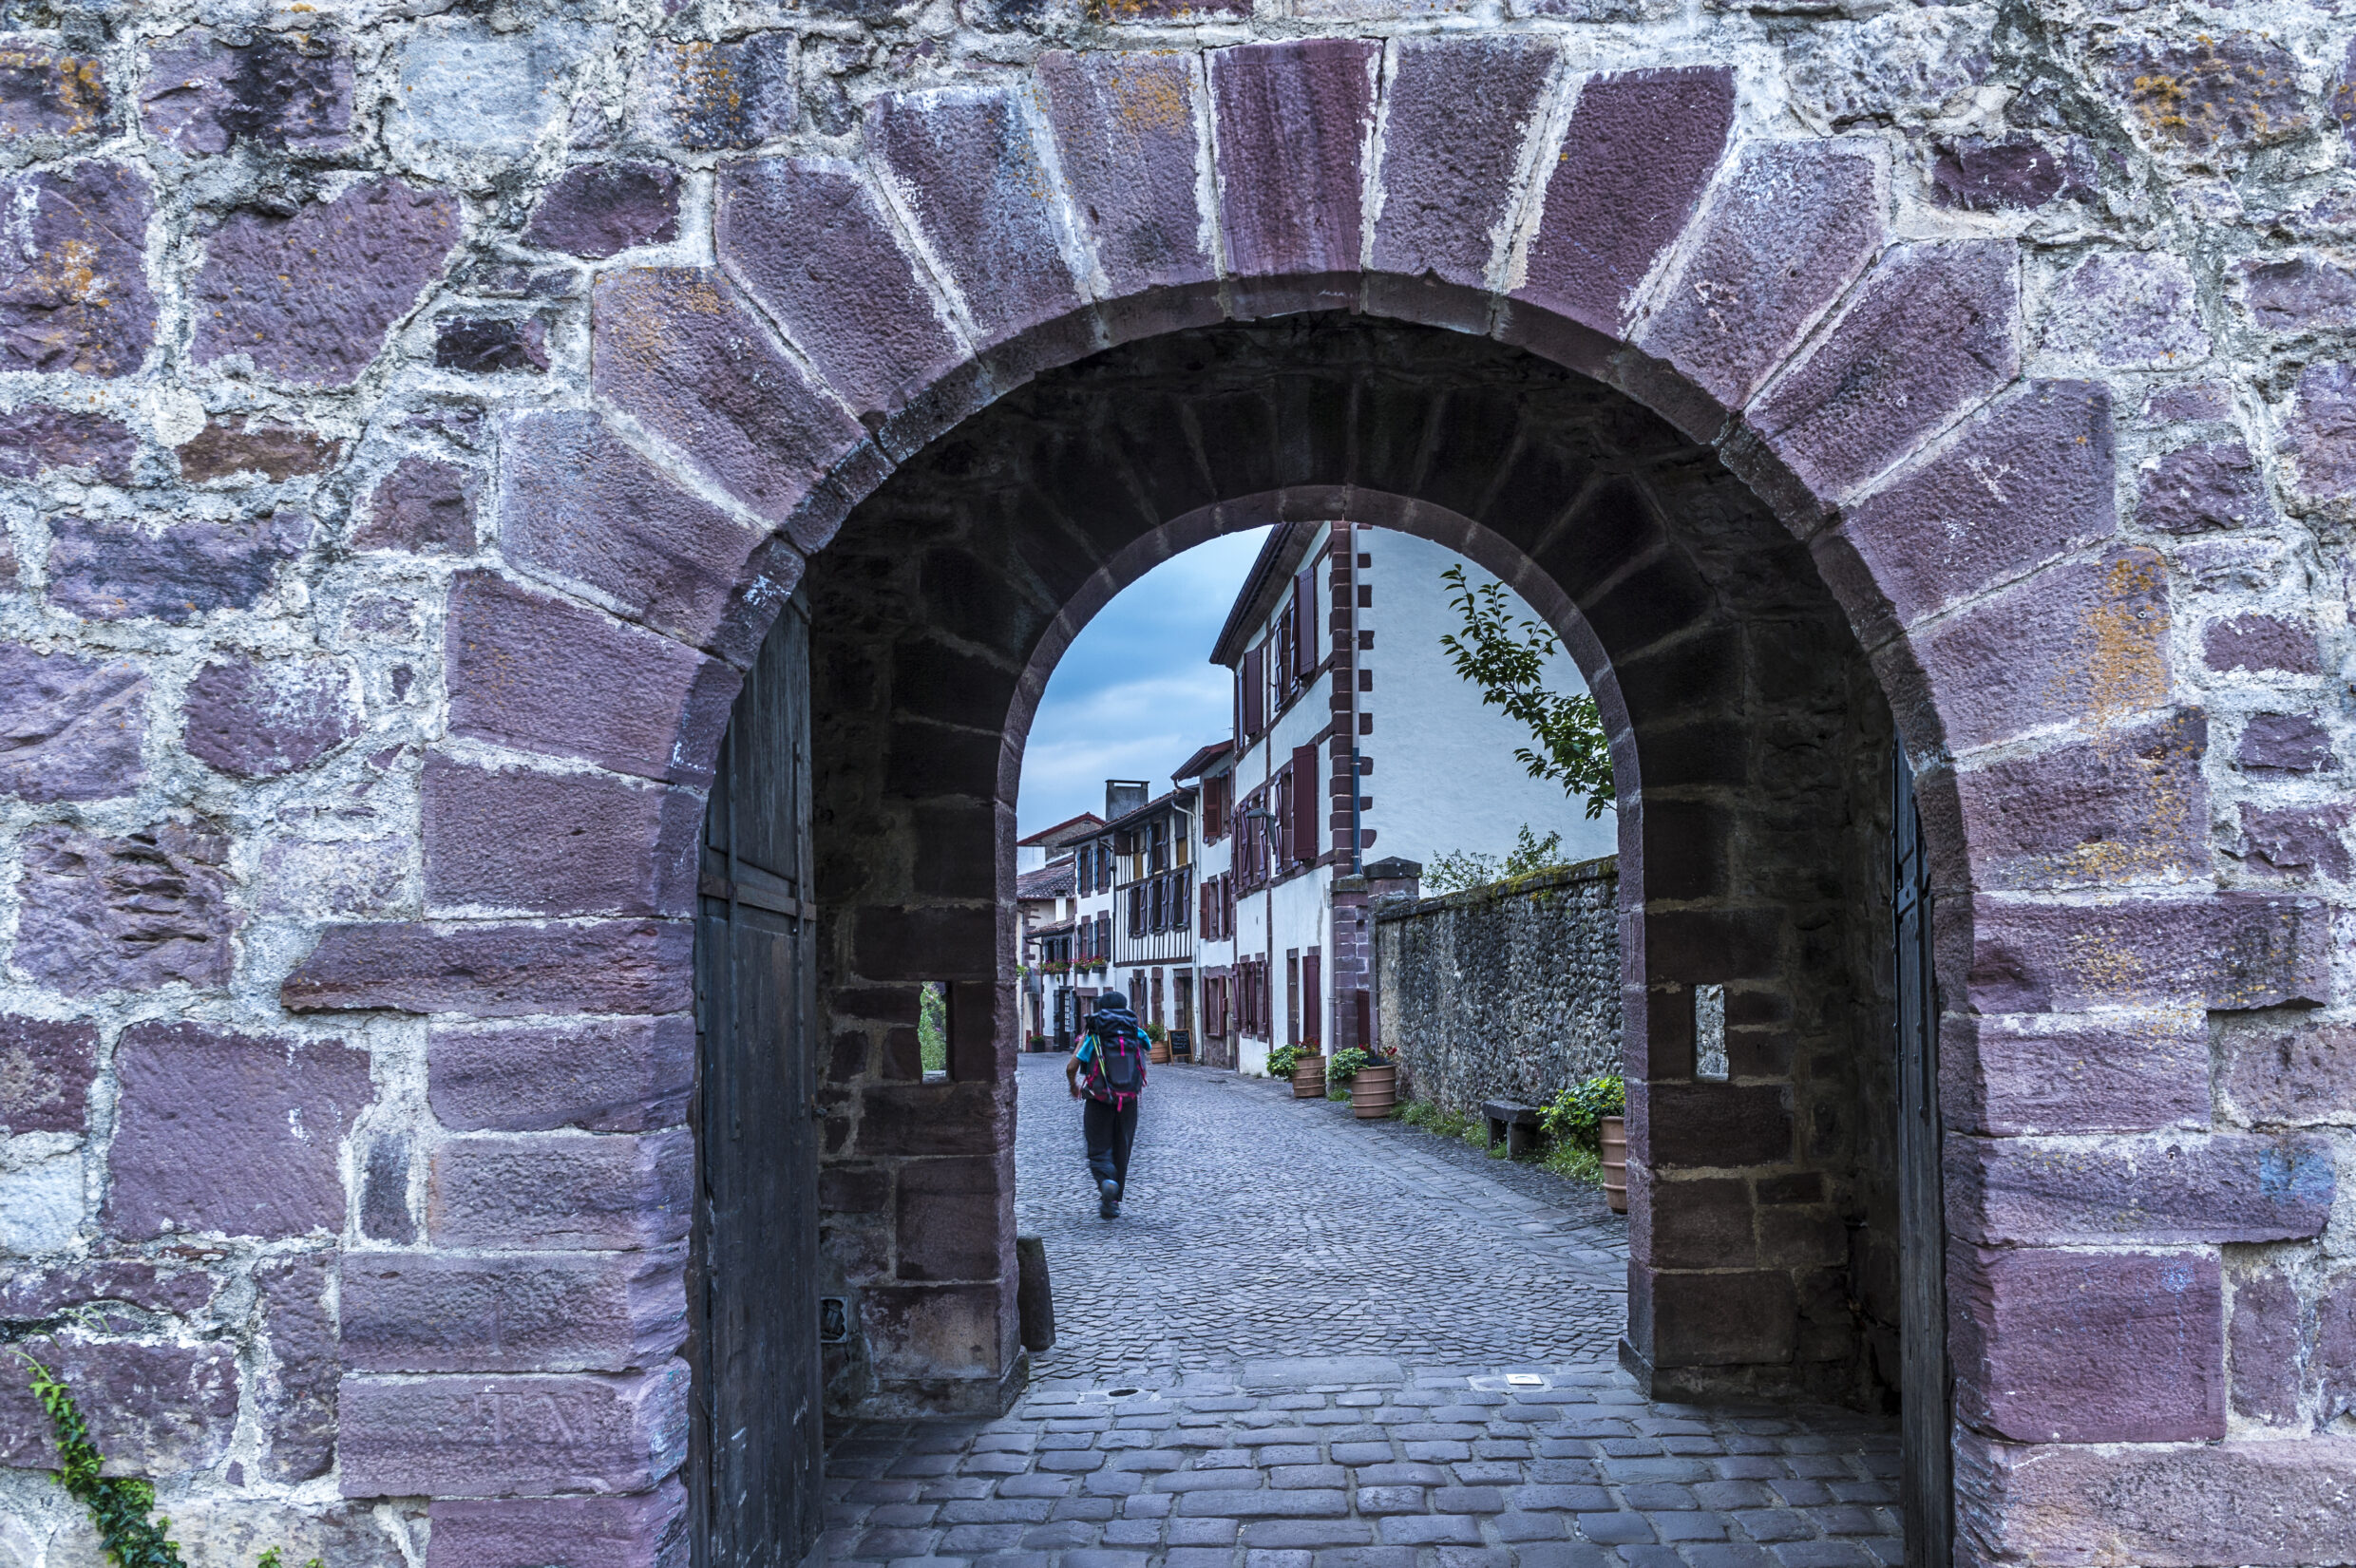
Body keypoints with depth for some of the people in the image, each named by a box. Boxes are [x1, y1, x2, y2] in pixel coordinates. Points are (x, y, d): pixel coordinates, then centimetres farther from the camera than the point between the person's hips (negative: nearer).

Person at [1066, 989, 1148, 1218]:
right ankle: (1112, 1202, 18)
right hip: (1128, 1102, 2)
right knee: (1121, 1151, 15)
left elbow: (1071, 1067, -5)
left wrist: (1073, 1086, 16)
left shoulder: (1093, 1037, -2)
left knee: (1099, 1151, 5)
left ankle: (1107, 1181, -27)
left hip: (1099, 1102, -2)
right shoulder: (1135, 1035, 6)